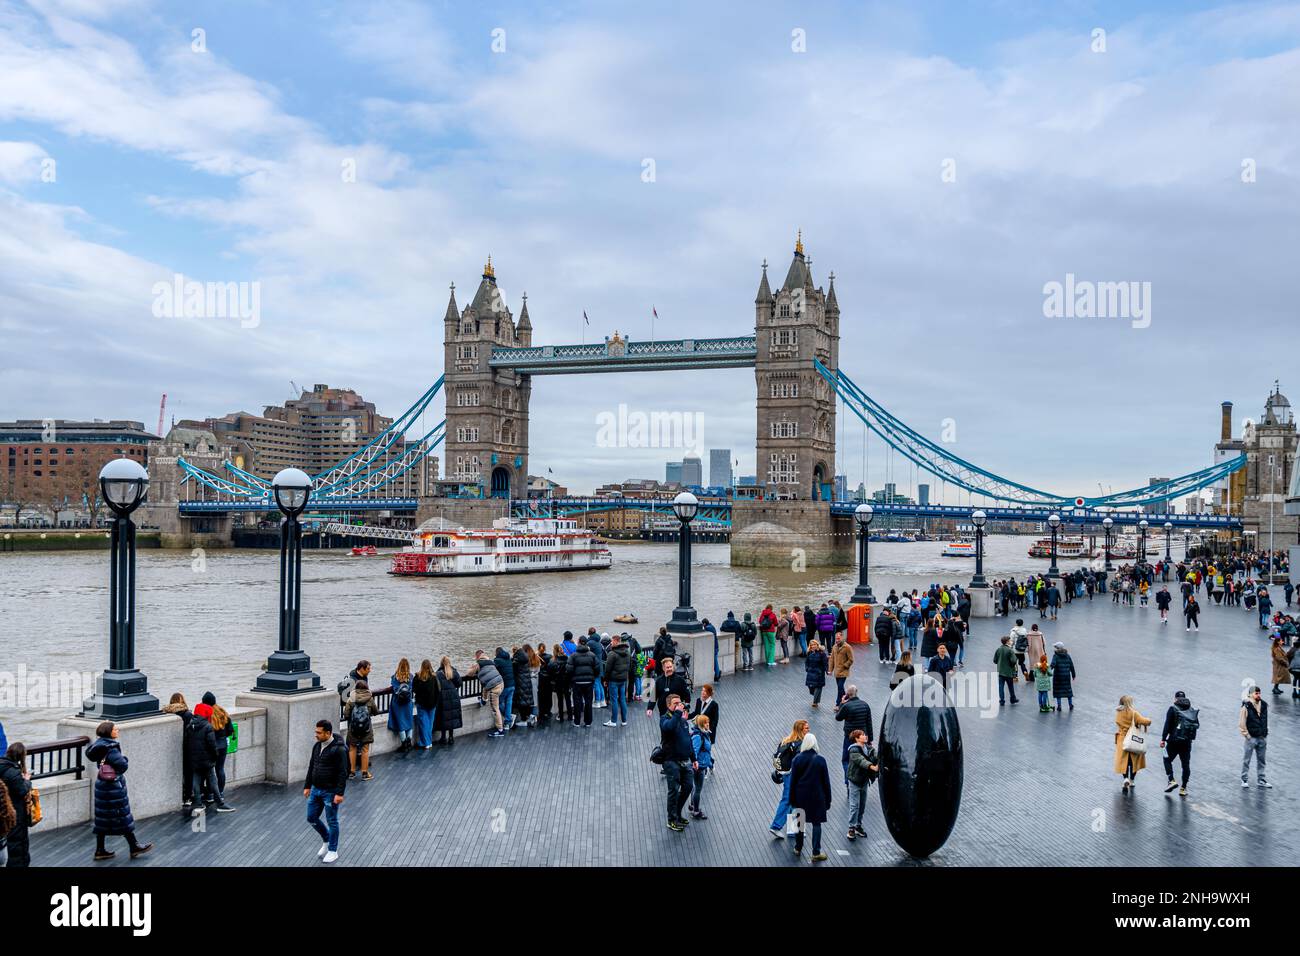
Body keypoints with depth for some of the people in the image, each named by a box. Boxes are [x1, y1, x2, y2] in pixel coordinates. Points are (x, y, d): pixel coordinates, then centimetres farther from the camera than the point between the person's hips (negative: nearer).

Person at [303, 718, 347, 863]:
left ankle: (333, 851, 18)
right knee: (312, 818, 12)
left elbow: (343, 773, -20)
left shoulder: (338, 749, -20)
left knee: (331, 821, 4)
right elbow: (311, 767, 15)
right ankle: (326, 840, 35)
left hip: (330, 792, -8)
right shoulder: (317, 746, 5)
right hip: (316, 790, 8)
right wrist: (307, 786, 14)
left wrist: (339, 793, -23)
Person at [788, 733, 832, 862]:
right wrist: (827, 799, 3)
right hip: (817, 797, -2)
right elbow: (826, 781, -6)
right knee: (816, 823, 5)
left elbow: (793, 781, -2)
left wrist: (792, 800, 6)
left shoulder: (797, 759, -6)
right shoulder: (820, 760, -10)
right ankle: (816, 853, 5)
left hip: (801, 796, 2)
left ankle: (798, 848, 28)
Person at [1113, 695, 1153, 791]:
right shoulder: (1133, 713, -14)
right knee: (1134, 760, 14)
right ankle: (1132, 781, 19)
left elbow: (1117, 723, 6)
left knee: (1123, 760, 6)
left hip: (1122, 740, 2)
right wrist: (1148, 720, 0)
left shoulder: (1118, 713, -1)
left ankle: (1125, 778, -13)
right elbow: (1144, 721, -21)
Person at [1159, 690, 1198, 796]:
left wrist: (1163, 739, -12)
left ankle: (1172, 780, -6)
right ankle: (1184, 788, 9)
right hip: (1187, 742, 4)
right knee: (1186, 764, 9)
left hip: (1174, 740, -4)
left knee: (1167, 759, 11)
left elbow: (1167, 724, -12)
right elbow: (1197, 725, 13)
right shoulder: (1192, 710, 9)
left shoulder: (1173, 708, -5)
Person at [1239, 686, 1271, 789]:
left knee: (1261, 760, 14)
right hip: (1251, 738, -5)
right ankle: (1245, 780, 14)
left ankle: (1261, 781, 24)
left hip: (1262, 738, 5)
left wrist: (1265, 733, 10)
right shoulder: (1246, 707, -14)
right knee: (1246, 760, 4)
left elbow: (1265, 721, 14)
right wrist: (1247, 735, -11)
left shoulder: (1264, 705, 3)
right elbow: (1241, 724, -11)